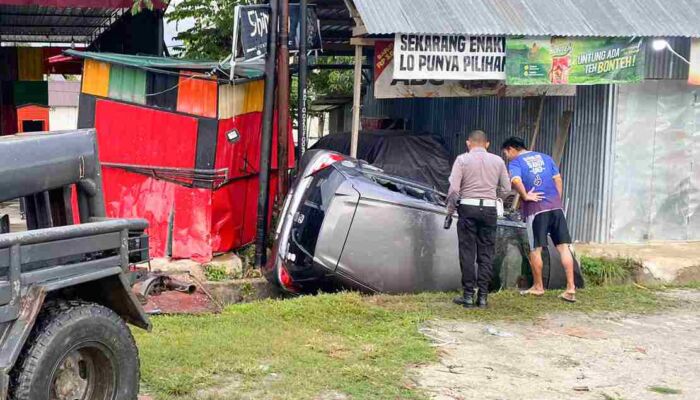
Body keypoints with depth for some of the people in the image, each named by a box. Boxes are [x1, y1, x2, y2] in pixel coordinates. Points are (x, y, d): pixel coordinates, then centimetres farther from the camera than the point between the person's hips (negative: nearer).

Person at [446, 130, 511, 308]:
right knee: (486, 253, 6)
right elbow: (507, 189, 9)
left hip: (468, 208, -2)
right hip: (489, 209, 2)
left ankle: (468, 295, 3)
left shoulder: (462, 159, -1)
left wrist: (450, 212, 0)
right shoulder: (498, 161, 7)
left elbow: (453, 188, -7)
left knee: (467, 253, 3)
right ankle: (483, 296, 5)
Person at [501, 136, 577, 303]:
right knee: (563, 247, 2)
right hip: (555, 206, 5)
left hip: (535, 208, -5)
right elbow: (558, 179, 13)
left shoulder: (515, 163, 1)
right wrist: (557, 201, 16)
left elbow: (516, 181, -20)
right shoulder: (545, 157, 17)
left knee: (536, 249, 7)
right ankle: (571, 288, -2)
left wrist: (525, 196, -8)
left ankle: (538, 287, 17)